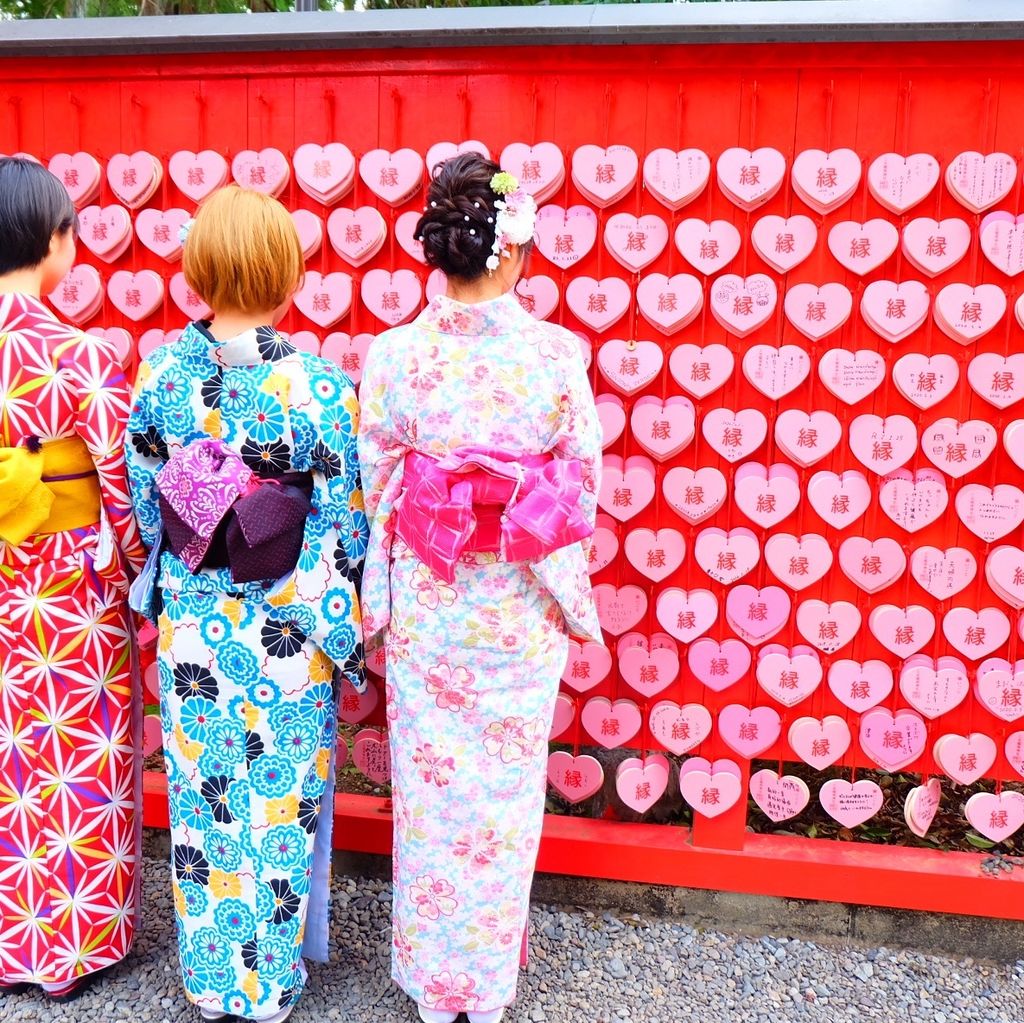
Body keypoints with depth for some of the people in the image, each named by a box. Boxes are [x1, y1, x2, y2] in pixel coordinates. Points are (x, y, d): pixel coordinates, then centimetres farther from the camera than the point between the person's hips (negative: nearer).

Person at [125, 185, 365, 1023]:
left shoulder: (160, 375, -8)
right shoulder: (321, 388, -17)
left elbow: (144, 503, 2)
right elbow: (344, 527, -11)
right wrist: (343, 622, 3)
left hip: (191, 621, 3)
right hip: (287, 633, -2)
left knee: (201, 793, 18)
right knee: (280, 802, 14)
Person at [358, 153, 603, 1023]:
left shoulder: (394, 355, -9)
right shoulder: (557, 354, -11)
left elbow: (375, 488, -3)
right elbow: (583, 488, -5)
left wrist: (381, 598, 10)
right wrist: (567, 592, 12)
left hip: (422, 601, 1)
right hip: (520, 608, 0)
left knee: (429, 785, 15)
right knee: (506, 791, 15)